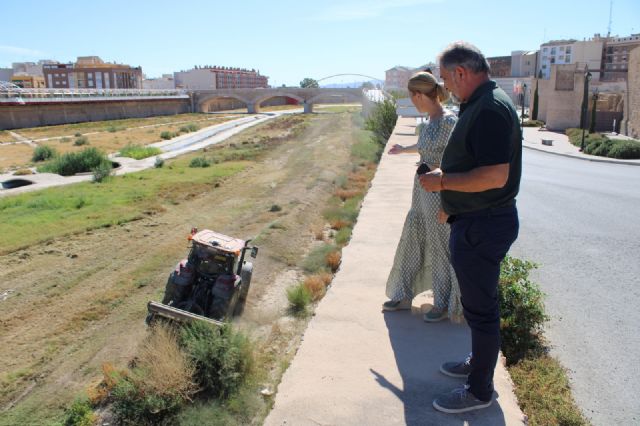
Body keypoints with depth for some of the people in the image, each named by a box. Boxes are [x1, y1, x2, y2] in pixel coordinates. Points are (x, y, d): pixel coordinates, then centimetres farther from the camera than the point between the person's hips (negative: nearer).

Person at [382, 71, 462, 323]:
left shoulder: (448, 122, -18)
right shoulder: (429, 123, 8)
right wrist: (402, 150, 45)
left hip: (439, 192, -9)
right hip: (422, 191, 9)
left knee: (440, 248, 5)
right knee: (411, 243, 15)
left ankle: (444, 304, 24)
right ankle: (403, 296, 31)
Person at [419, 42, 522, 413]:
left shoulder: (490, 108, -21)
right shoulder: (480, 105, 12)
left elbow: (495, 176, -29)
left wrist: (442, 181, -18)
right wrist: (452, 204, 22)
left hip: (483, 226, -10)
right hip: (477, 220, 10)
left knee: (480, 307, 2)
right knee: (479, 302, 22)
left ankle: (480, 391, 19)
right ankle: (479, 362, 40)